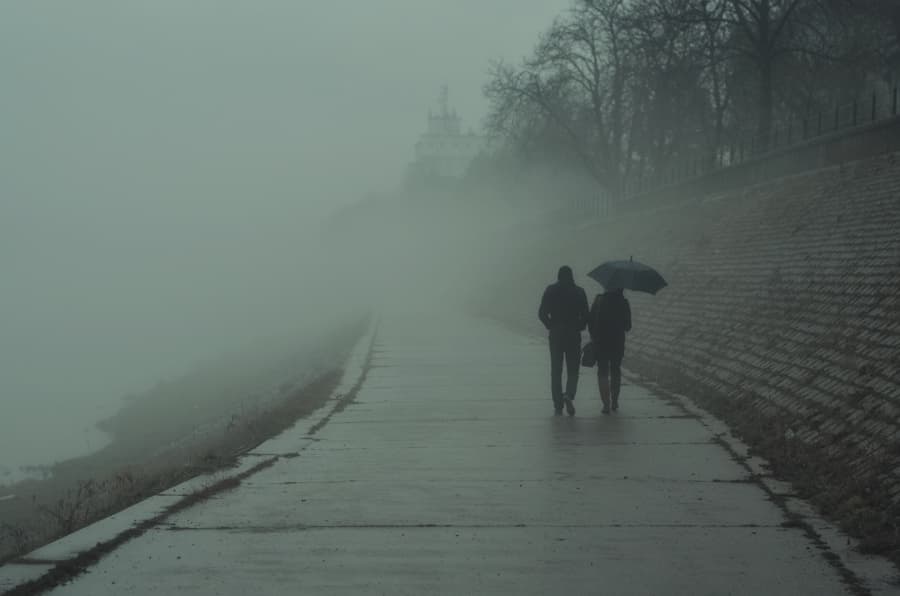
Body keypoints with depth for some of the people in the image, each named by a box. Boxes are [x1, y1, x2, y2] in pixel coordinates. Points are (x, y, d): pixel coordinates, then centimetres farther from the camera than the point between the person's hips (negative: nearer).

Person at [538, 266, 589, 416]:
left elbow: (542, 313, -5)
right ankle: (569, 395, -19)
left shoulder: (550, 291, -1)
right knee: (573, 370, 7)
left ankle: (558, 405, 6)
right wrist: (578, 327, 11)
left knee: (556, 371, 8)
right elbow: (585, 315, -4)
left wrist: (551, 326, 8)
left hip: (556, 335, 1)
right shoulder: (579, 292, -1)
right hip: (574, 336, 0)